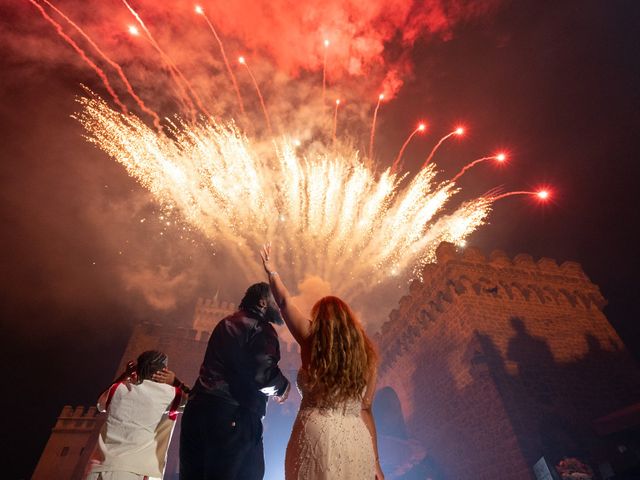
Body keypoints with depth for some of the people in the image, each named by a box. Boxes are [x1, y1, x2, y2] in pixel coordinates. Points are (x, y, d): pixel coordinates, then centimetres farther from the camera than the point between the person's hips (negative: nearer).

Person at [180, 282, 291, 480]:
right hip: (234, 414, -9)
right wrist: (282, 387, 0)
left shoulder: (227, 323, 20)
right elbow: (264, 373, -20)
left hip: (198, 407, 9)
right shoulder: (260, 328, -7)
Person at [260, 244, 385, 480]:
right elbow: (365, 410, 6)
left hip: (315, 433, -2)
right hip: (356, 439, 3)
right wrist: (375, 460, 13)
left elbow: (284, 302, 9)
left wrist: (271, 271, 24)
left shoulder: (312, 340, -2)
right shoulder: (365, 354, 6)